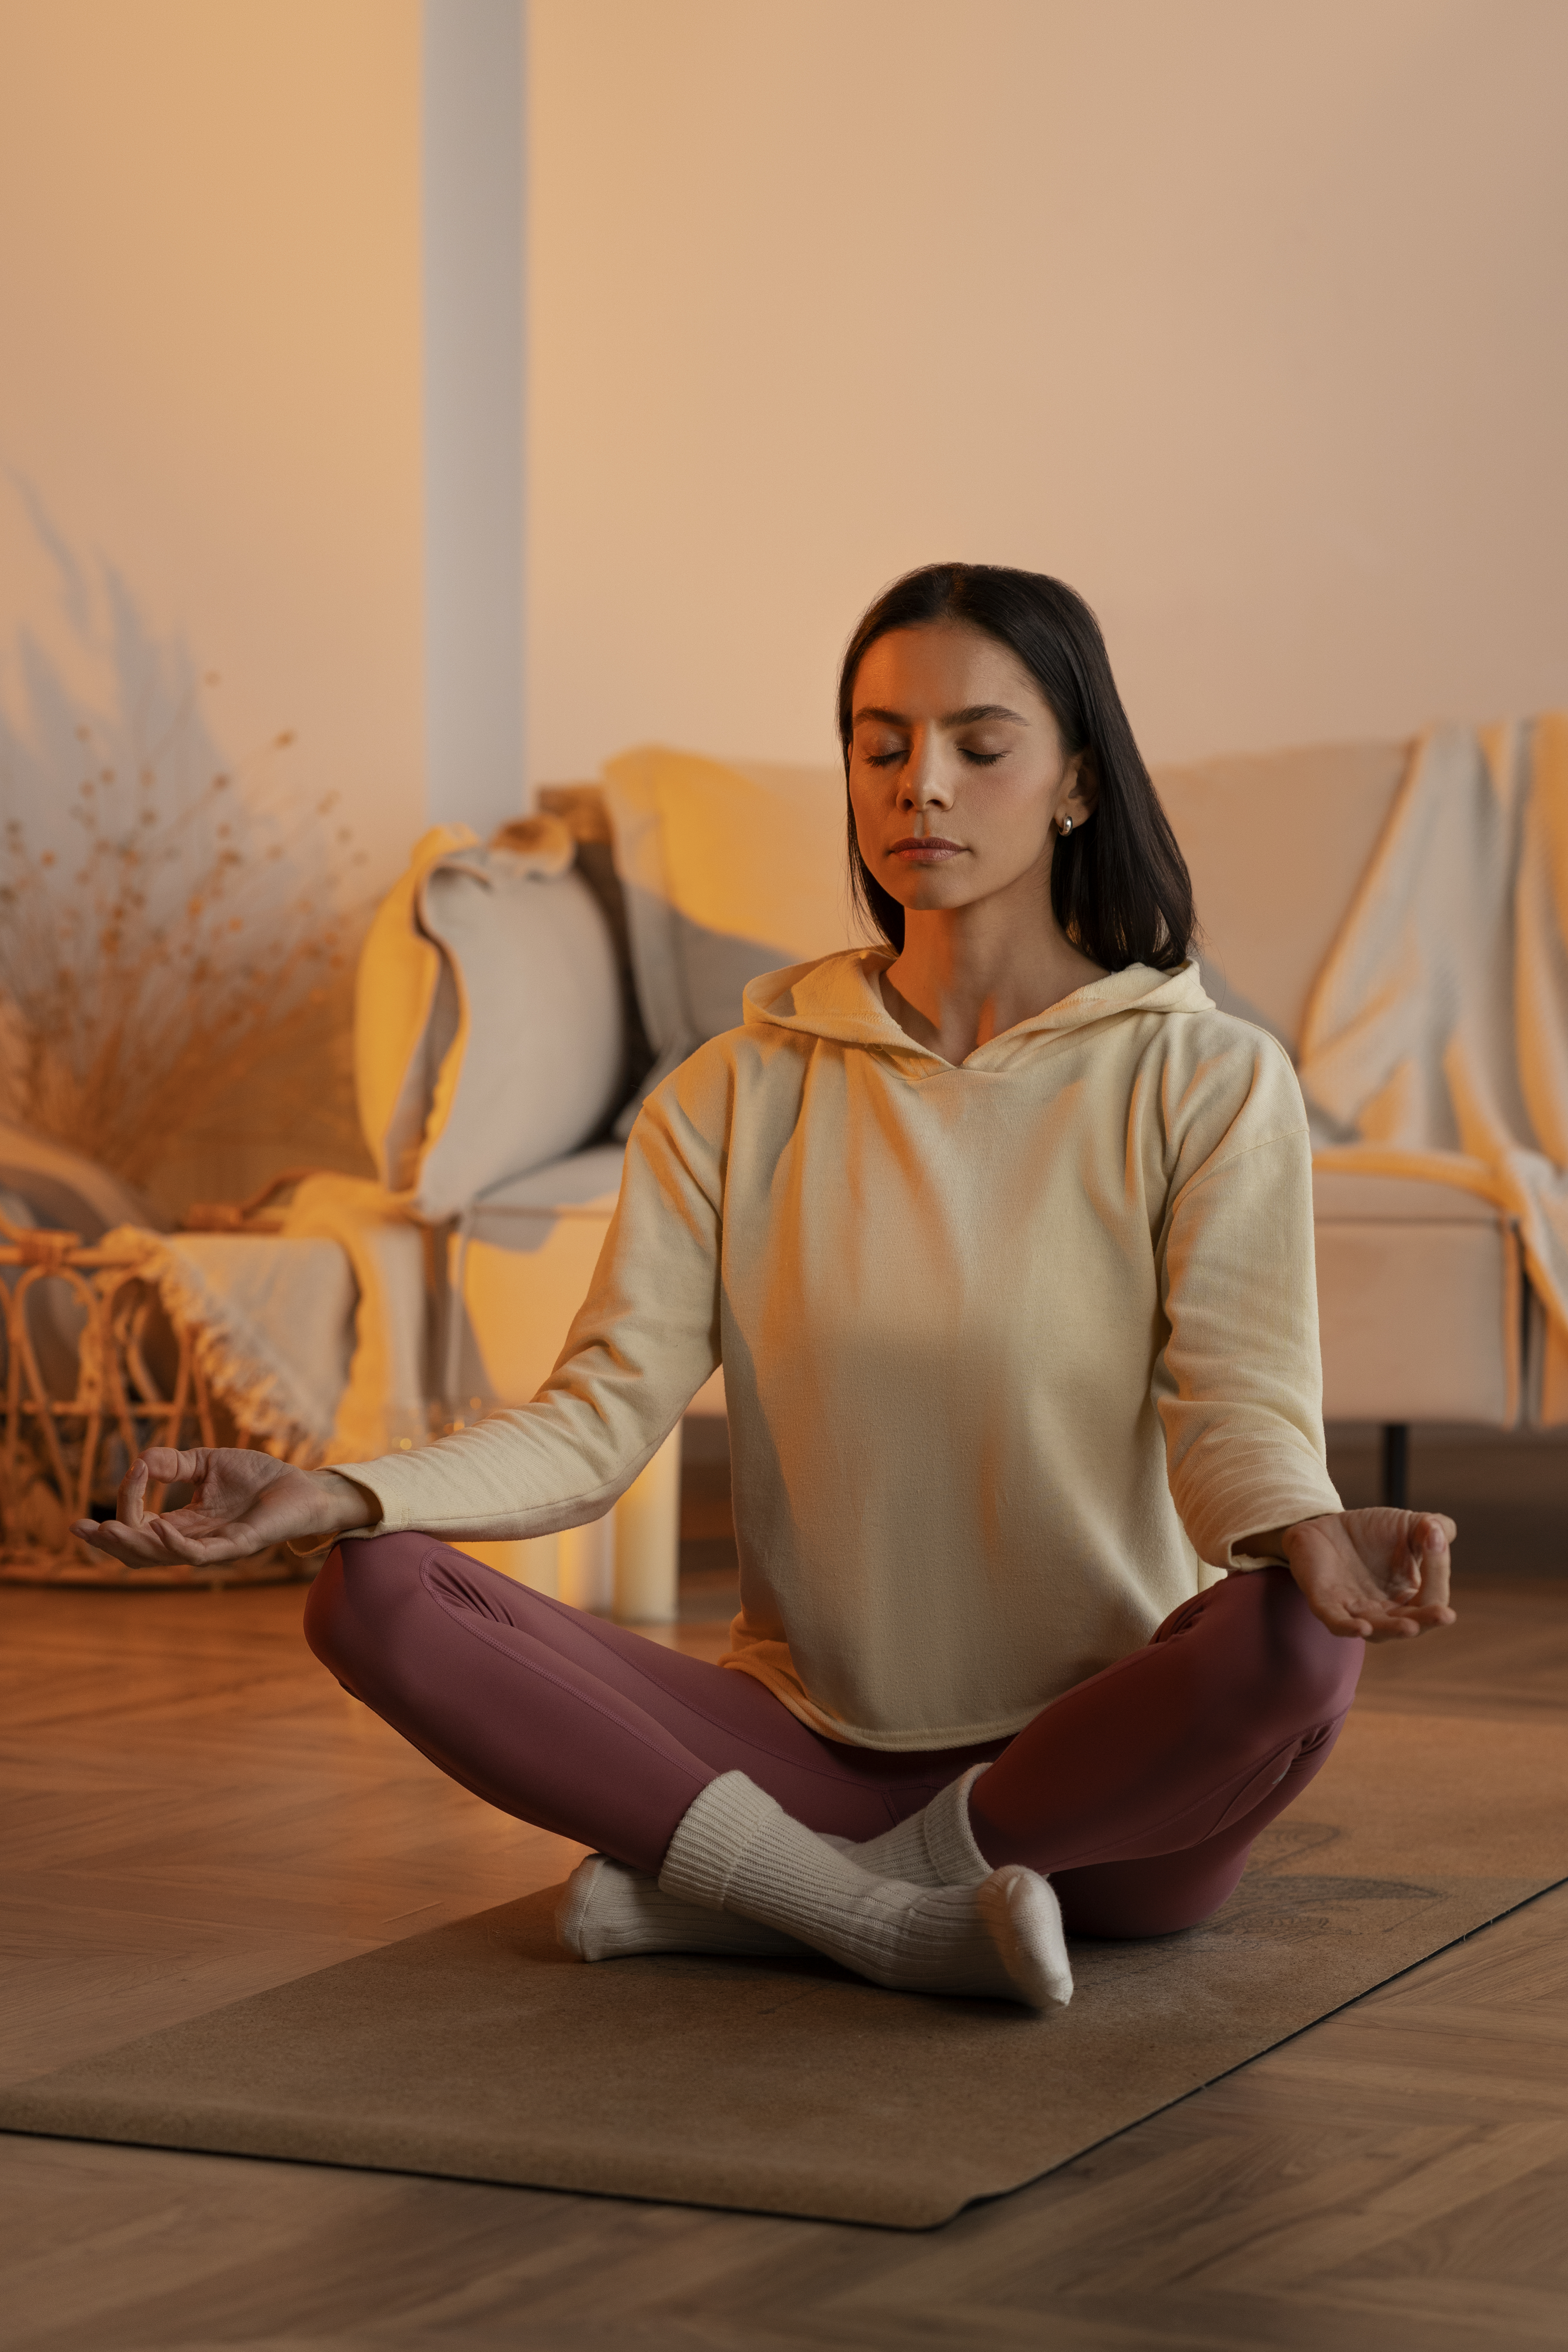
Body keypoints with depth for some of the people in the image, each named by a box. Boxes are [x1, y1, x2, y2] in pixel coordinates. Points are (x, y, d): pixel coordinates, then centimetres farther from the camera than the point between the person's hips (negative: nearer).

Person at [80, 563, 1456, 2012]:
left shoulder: (1207, 1082, 0)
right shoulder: (744, 1093, 8)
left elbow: (1237, 1406, -12)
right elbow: (599, 1417, -1)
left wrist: (1310, 1538, -37)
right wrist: (333, 1496, -20)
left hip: (1104, 1757, -2)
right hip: (816, 1737, 2)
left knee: (1295, 1645, -36)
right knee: (375, 1597, -17)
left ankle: (750, 1892, -19)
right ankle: (904, 1922, -23)